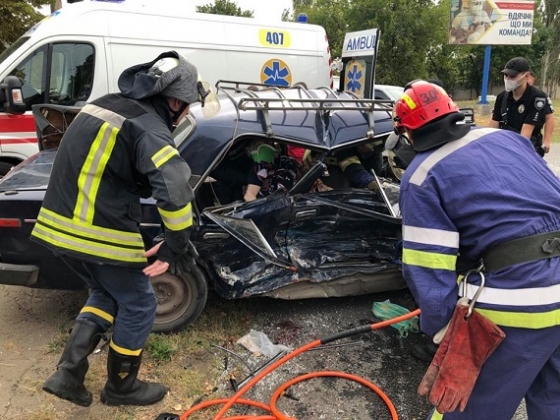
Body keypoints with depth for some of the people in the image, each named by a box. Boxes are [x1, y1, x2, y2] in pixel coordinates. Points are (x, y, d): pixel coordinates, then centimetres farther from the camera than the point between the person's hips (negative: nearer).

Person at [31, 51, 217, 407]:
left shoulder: (105, 106, 12)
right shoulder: (148, 128, -18)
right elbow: (175, 187, -33)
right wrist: (177, 245, -22)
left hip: (61, 224, 9)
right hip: (100, 235, -9)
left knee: (107, 294, 28)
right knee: (139, 306, 13)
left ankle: (69, 374, 23)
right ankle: (121, 387, 31)